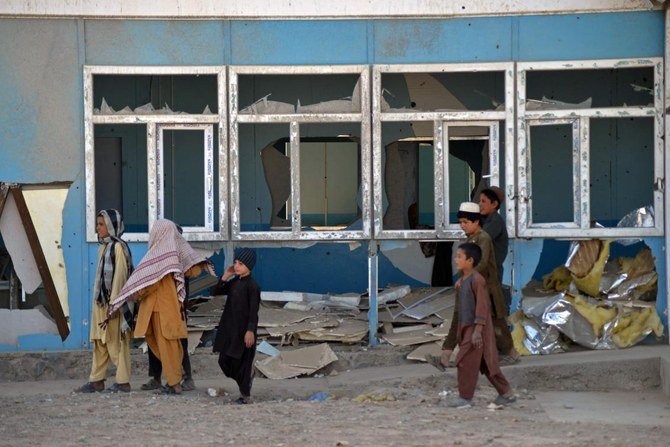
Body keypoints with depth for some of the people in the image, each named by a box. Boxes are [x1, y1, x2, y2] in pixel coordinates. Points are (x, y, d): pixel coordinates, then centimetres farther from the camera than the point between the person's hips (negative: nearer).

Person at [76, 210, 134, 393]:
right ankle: (96, 380, 12)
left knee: (116, 341, -4)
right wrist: (98, 299, 14)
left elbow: (119, 276, -15)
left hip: (114, 302, -9)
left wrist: (114, 303, -19)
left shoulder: (118, 247, -10)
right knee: (99, 342, 9)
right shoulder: (103, 247, 15)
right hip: (101, 301, 9)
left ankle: (123, 381, 0)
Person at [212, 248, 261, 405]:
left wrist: (250, 331, -21)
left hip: (244, 330, -8)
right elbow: (218, 291, 13)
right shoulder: (234, 282, 10)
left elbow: (254, 311, -16)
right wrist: (225, 276, 1)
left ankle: (245, 396, 8)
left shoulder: (252, 286, -13)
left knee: (241, 362, -2)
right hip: (230, 328, 8)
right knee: (224, 361, 8)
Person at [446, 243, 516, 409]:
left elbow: (482, 306, -20)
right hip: (466, 327, 9)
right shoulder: (461, 281, 11)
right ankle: (507, 394, 19)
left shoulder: (477, 280, -17)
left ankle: (465, 397, 2)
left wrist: (478, 330, -24)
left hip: (477, 328, -9)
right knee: (487, 364, 13)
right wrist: (460, 330, 22)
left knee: (465, 361, -7)